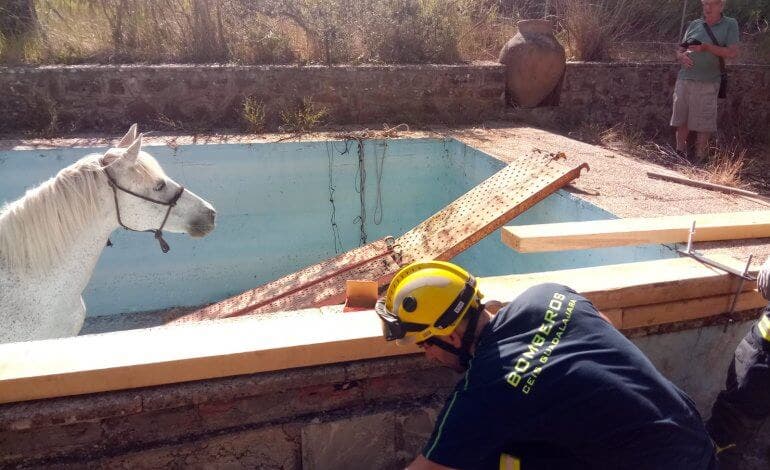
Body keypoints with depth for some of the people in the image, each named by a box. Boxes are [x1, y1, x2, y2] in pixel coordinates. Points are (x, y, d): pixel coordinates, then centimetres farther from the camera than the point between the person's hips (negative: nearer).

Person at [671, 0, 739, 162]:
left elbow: (733, 53, -5)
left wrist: (706, 47, -16)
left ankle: (699, 158, 5)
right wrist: (682, 56, -7)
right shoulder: (694, 25, 13)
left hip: (708, 83, -3)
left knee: (703, 123, -2)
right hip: (684, 80, 3)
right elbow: (680, 51, 17)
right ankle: (680, 153, 14)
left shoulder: (730, 25, 4)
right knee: (681, 119, 5)